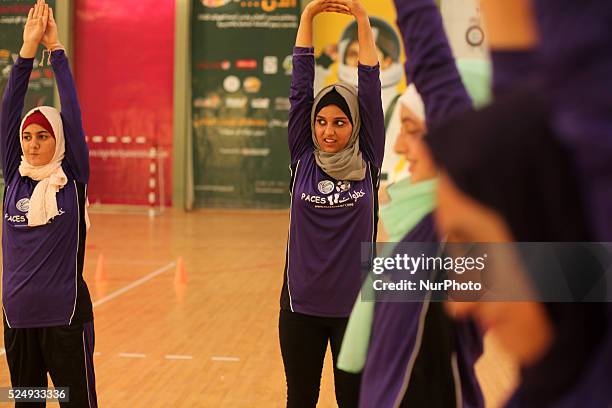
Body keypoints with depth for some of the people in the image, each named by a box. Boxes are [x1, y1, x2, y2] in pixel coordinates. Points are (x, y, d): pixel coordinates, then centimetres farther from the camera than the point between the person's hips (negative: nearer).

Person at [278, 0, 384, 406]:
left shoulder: (367, 165, -2)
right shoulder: (303, 160, 0)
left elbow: (371, 90, -6)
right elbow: (300, 90, -3)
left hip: (355, 304, -1)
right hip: (301, 302, 1)